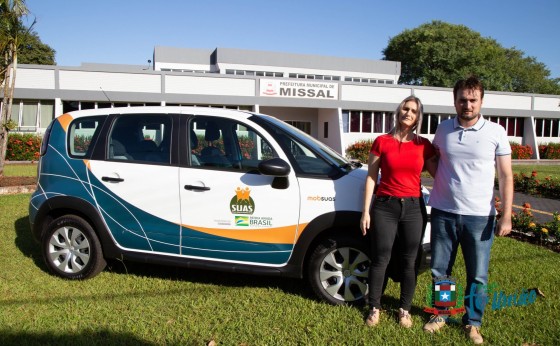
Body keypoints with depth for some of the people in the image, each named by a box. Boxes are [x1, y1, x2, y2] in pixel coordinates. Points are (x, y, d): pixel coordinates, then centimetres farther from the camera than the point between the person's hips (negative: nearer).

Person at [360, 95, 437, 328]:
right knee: (380, 259, 4)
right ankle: (374, 308, 20)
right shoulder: (382, 142, 0)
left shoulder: (424, 145, 5)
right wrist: (366, 211, -3)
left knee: (409, 261, 9)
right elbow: (371, 178, 1)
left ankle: (405, 309, 26)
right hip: (385, 207, -2)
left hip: (413, 207, 2)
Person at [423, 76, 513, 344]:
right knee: (439, 271, 12)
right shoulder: (443, 129, 5)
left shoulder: (495, 132, -2)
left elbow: (506, 176, -1)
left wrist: (506, 215, -7)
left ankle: (472, 323, 27)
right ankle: (440, 314, 31)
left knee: (478, 276, 8)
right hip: (443, 212, 2)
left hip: (479, 216, -2)